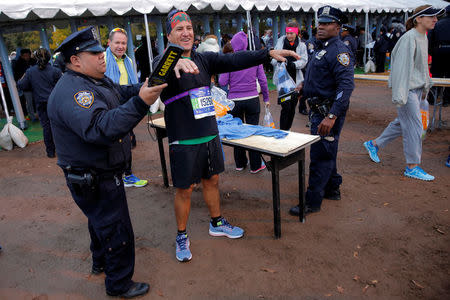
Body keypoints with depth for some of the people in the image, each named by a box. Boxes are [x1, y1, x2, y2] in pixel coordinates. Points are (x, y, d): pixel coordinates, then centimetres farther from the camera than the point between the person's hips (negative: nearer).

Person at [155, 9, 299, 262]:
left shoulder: (204, 59, 4)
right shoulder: (164, 61, -10)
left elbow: (233, 60, -7)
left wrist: (268, 53, -19)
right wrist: (176, 63, -58)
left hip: (211, 136, 5)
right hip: (184, 141, -5)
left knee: (212, 180, 19)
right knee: (185, 190, 6)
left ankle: (217, 223, 42)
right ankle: (182, 236, 28)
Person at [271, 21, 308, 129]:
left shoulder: (301, 45, 5)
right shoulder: (281, 42, 4)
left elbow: (304, 60, -5)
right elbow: (274, 58, 2)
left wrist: (294, 64, -24)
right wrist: (278, 62, -20)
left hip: (295, 80, 2)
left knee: (292, 107, 11)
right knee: (286, 107, -11)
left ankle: (288, 130, 28)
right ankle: (282, 132, -1)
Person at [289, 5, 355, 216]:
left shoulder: (339, 51, -16)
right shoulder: (321, 48, 15)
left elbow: (346, 85, -27)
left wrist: (332, 116, -34)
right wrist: (305, 86, 13)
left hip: (329, 112, -10)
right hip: (319, 110, 10)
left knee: (320, 155, -4)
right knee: (326, 152, 19)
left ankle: (313, 201, 6)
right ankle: (332, 189, 35)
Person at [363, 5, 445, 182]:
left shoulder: (423, 37, 14)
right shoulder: (409, 38, -15)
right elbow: (402, 66, -21)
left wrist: (425, 87, 23)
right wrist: (400, 95, -25)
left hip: (417, 88, 10)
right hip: (407, 89, -10)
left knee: (402, 123, 15)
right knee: (414, 127, -5)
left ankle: (373, 144, 30)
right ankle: (412, 167, 5)